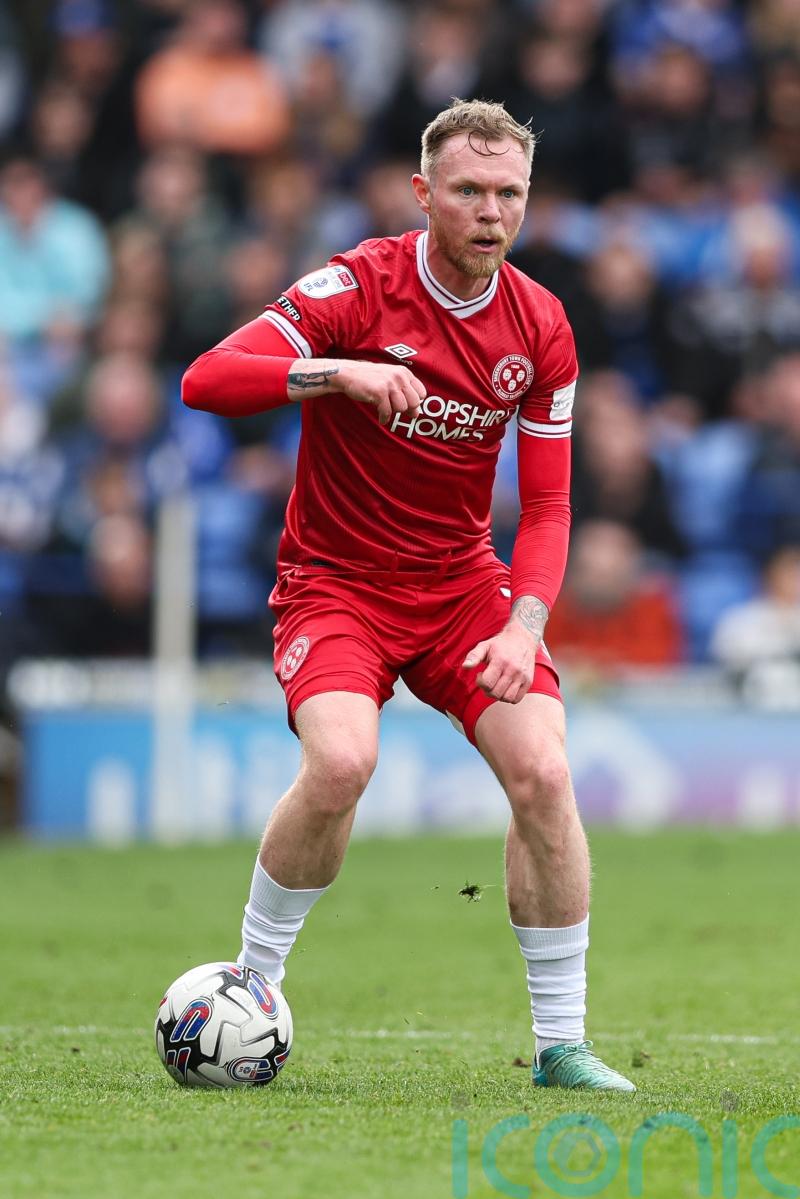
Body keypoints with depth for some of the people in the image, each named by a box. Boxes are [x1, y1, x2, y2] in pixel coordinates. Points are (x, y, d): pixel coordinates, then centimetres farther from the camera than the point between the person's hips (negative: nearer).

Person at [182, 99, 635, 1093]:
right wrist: (340, 373, -37)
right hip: (336, 581, -3)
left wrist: (523, 627, -15)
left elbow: (546, 504, 1)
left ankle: (562, 1043, -3)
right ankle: (251, 982, -4)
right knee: (341, 761, -28)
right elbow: (206, 380, -23)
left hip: (464, 582, 4)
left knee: (543, 774, -16)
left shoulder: (539, 325, -2)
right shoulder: (358, 286, -14)